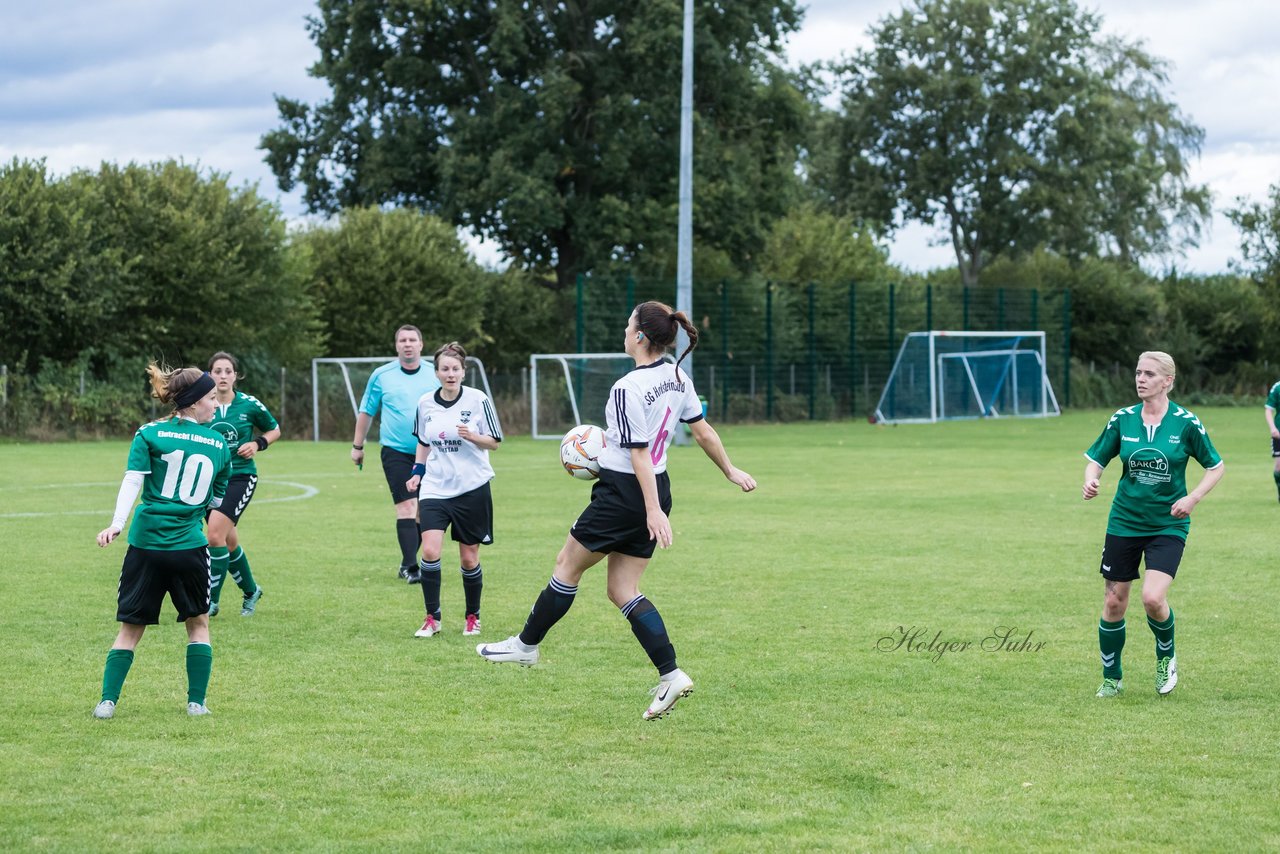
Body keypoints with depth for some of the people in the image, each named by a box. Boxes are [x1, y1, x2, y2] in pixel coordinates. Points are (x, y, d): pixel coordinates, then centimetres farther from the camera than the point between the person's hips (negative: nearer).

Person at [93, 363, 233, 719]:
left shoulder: (149, 434, 1)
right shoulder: (219, 445, 6)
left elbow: (133, 481, -11)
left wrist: (117, 523, -16)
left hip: (145, 542, 0)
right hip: (189, 543, 0)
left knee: (131, 628, 10)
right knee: (198, 623, 18)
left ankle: (108, 701, 3)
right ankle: (196, 701, 13)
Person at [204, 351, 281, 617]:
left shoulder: (249, 405, -5)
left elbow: (274, 430, 11)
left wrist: (258, 444, -7)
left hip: (240, 477, -3)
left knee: (215, 534, -19)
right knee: (229, 542, 13)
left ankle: (211, 600, -10)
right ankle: (250, 590, 37)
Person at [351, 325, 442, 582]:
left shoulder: (435, 376, 4)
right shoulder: (382, 375, 1)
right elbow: (366, 411, 11)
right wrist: (357, 446, 13)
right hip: (395, 452, -3)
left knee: (424, 510, 5)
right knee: (407, 506, -14)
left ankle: (407, 564, 19)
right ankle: (410, 566, -16)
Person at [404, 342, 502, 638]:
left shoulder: (478, 400, -6)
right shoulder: (426, 403, 3)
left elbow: (494, 442, -1)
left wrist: (471, 436, -19)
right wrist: (417, 472, 6)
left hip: (472, 488, -2)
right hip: (435, 488, 2)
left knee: (469, 557, 5)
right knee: (430, 550, -15)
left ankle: (472, 617, 25)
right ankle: (432, 619, -4)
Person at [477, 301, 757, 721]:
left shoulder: (627, 389, -21)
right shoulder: (678, 378, 3)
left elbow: (640, 455, -22)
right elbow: (703, 432, 10)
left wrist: (653, 511, -23)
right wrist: (731, 472, 23)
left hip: (624, 493, -8)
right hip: (657, 490, 8)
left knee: (568, 565, 12)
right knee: (623, 590, 11)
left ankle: (526, 644, 27)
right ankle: (670, 675, 0)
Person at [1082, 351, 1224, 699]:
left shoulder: (1186, 423, -8)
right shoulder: (1122, 419, -1)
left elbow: (1216, 467, 2)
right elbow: (1096, 459, 6)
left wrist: (1193, 498, -13)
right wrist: (1090, 481, -16)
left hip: (1168, 524, -3)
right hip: (1124, 523, 3)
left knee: (1153, 598, -19)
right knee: (1114, 602, 4)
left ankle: (1166, 656, 12)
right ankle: (1112, 679, 23)